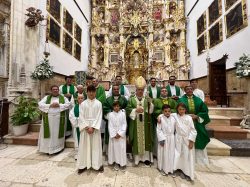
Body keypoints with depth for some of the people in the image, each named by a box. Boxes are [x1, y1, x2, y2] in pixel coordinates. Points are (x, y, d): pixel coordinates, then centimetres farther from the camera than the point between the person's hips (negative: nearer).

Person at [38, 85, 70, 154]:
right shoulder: (46, 97, 11)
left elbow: (68, 104, -3)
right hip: (48, 118, 1)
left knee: (57, 133, 6)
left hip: (59, 119, 0)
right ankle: (48, 149, 18)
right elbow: (40, 104, 0)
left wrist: (59, 105, -14)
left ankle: (58, 148, 18)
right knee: (49, 133, 5)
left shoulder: (63, 98, 9)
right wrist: (50, 105, -12)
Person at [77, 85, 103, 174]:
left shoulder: (98, 103, -2)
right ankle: (83, 165, 26)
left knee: (96, 145, 8)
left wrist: (93, 127, -13)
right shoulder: (83, 104, 2)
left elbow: (99, 117, -5)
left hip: (95, 127, -1)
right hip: (85, 127, 1)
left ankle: (98, 164, 24)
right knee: (84, 145, 9)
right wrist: (86, 127, -12)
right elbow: (81, 117, -1)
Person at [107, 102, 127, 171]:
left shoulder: (123, 114, -4)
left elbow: (124, 124, -4)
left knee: (122, 148, 4)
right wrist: (114, 134, -9)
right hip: (113, 134, 1)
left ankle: (122, 163, 21)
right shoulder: (110, 114, -3)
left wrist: (120, 133, -10)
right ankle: (116, 163, 25)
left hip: (121, 134, 0)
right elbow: (110, 125, -3)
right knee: (114, 148, 8)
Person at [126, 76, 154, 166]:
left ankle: (146, 157, 25)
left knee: (146, 139, 9)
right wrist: (136, 110, -18)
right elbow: (128, 110, -4)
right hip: (135, 124, -2)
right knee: (136, 140, 6)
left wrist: (150, 103, -15)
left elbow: (151, 111, 2)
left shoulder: (147, 99, 7)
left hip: (145, 123, 2)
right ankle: (137, 157, 22)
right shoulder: (131, 99, 1)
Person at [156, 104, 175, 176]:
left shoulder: (173, 119, -2)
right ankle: (163, 168, 26)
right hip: (164, 138, -3)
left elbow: (175, 129, 7)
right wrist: (161, 139, -16)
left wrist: (175, 137, 6)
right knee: (163, 154, 8)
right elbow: (158, 130, -12)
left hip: (171, 138, 3)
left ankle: (171, 168, 30)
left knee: (171, 154, 12)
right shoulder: (160, 119, -12)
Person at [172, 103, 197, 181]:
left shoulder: (189, 118, -7)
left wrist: (191, 141, -8)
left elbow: (193, 130, -6)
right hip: (179, 139, 1)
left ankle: (188, 173, 22)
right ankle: (182, 170, 29)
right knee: (180, 155, 9)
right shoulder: (175, 116, -3)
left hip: (187, 139, -1)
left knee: (188, 156, 5)